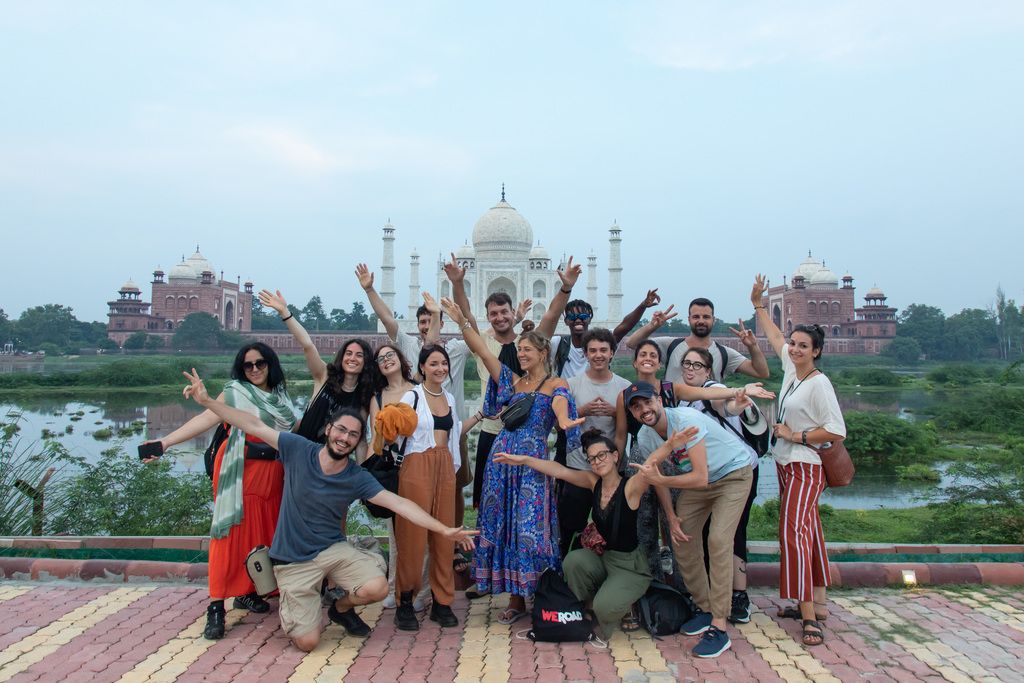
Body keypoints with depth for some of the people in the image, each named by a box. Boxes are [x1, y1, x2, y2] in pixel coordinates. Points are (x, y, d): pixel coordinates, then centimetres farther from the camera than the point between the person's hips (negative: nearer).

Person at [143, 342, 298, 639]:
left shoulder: (280, 395, 12)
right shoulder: (235, 392, -5)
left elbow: (297, 427, 12)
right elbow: (204, 419, -16)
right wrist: (165, 441, -26)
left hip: (273, 474, 5)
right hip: (241, 472, -5)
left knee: (262, 535, 7)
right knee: (233, 533, -8)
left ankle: (246, 592, 22)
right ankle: (216, 607, -4)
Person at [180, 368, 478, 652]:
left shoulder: (358, 478, -9)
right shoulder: (298, 449, -11)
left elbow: (399, 503, -15)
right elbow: (255, 425, -9)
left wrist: (443, 529, -23)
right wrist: (207, 400, -13)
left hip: (334, 548, 2)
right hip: (293, 558, -1)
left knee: (377, 588, -25)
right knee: (307, 641, -11)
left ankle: (342, 607, 12)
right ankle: (294, 609, 26)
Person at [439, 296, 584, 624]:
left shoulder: (556, 384, 4)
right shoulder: (512, 381, 15)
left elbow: (560, 405, -18)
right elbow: (483, 352, 9)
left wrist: (565, 423, -41)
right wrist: (462, 322, 0)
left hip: (534, 459, -5)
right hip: (502, 456, 5)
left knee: (531, 528, -6)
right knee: (503, 525, 4)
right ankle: (516, 599, 13)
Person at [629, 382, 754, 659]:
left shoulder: (686, 420, -33)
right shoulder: (645, 437, -11)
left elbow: (700, 478, -34)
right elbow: (658, 477, 4)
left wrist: (659, 479, -35)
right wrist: (671, 516, -1)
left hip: (732, 473, -7)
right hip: (696, 481, 7)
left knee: (718, 540, -20)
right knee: (682, 538, 0)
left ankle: (719, 629, -16)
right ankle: (704, 609, 20)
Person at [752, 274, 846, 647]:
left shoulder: (818, 383, -16)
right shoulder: (790, 368, 6)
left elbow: (836, 431, -20)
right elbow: (774, 336, 23)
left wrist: (795, 436, -16)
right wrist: (758, 304, 28)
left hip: (805, 467, -9)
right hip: (786, 464, 9)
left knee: (795, 533, -17)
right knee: (807, 532, 13)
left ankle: (810, 617, -16)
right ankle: (817, 605, 23)